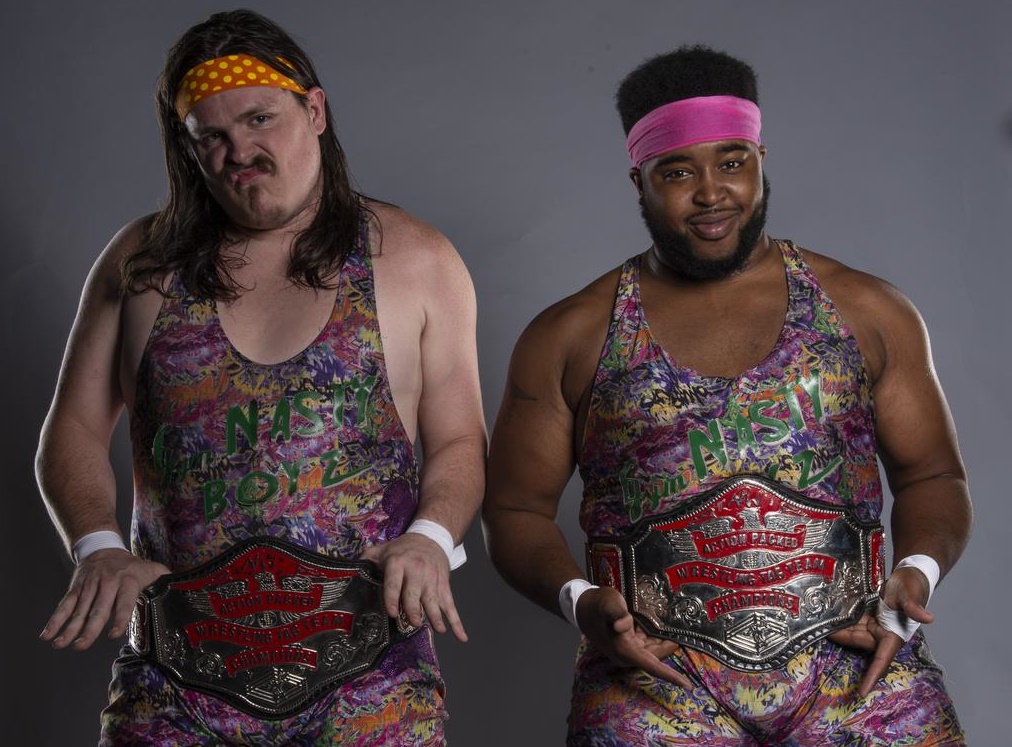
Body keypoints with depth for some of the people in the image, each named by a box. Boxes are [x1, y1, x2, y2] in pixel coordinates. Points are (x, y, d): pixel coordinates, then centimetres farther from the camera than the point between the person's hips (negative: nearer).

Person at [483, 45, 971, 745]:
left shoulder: (868, 311, 10)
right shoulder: (568, 337, 7)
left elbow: (933, 475, 15)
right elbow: (517, 509, 10)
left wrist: (919, 569, -5)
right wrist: (578, 600, -8)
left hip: (855, 664, 1)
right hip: (654, 675, -1)